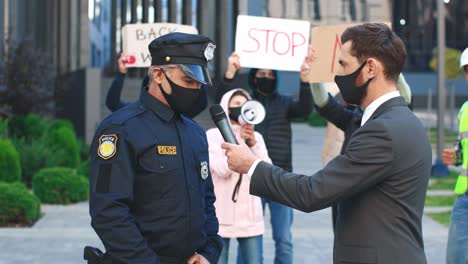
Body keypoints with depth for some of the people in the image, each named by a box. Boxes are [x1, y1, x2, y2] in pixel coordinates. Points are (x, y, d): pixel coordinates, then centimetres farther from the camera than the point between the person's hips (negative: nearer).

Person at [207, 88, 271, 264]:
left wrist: (253, 143, -11)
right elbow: (222, 169, -14)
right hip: (221, 216, -3)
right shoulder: (213, 135, -1)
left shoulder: (256, 137, 11)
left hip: (250, 216, 3)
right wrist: (239, 141, -15)